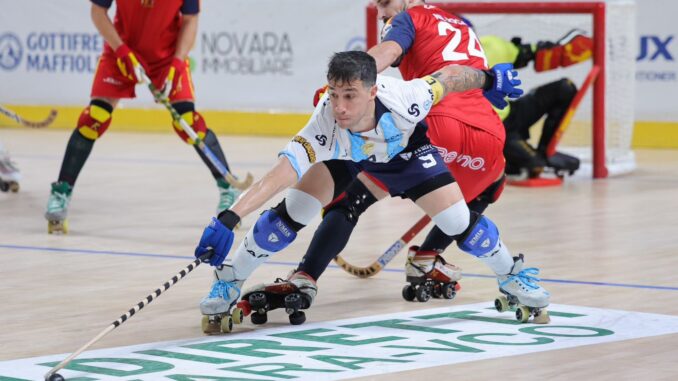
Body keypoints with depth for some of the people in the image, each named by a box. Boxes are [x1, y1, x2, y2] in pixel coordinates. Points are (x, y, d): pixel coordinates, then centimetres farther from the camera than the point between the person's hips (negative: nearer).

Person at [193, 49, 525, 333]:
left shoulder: (403, 98, -43)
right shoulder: (325, 124, -44)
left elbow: (449, 76, -23)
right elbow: (280, 176, -53)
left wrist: (490, 79, -3)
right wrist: (229, 219, -65)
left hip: (403, 147, 1)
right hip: (342, 151, 0)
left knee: (458, 222, -7)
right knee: (292, 213, -18)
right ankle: (226, 284, -1)